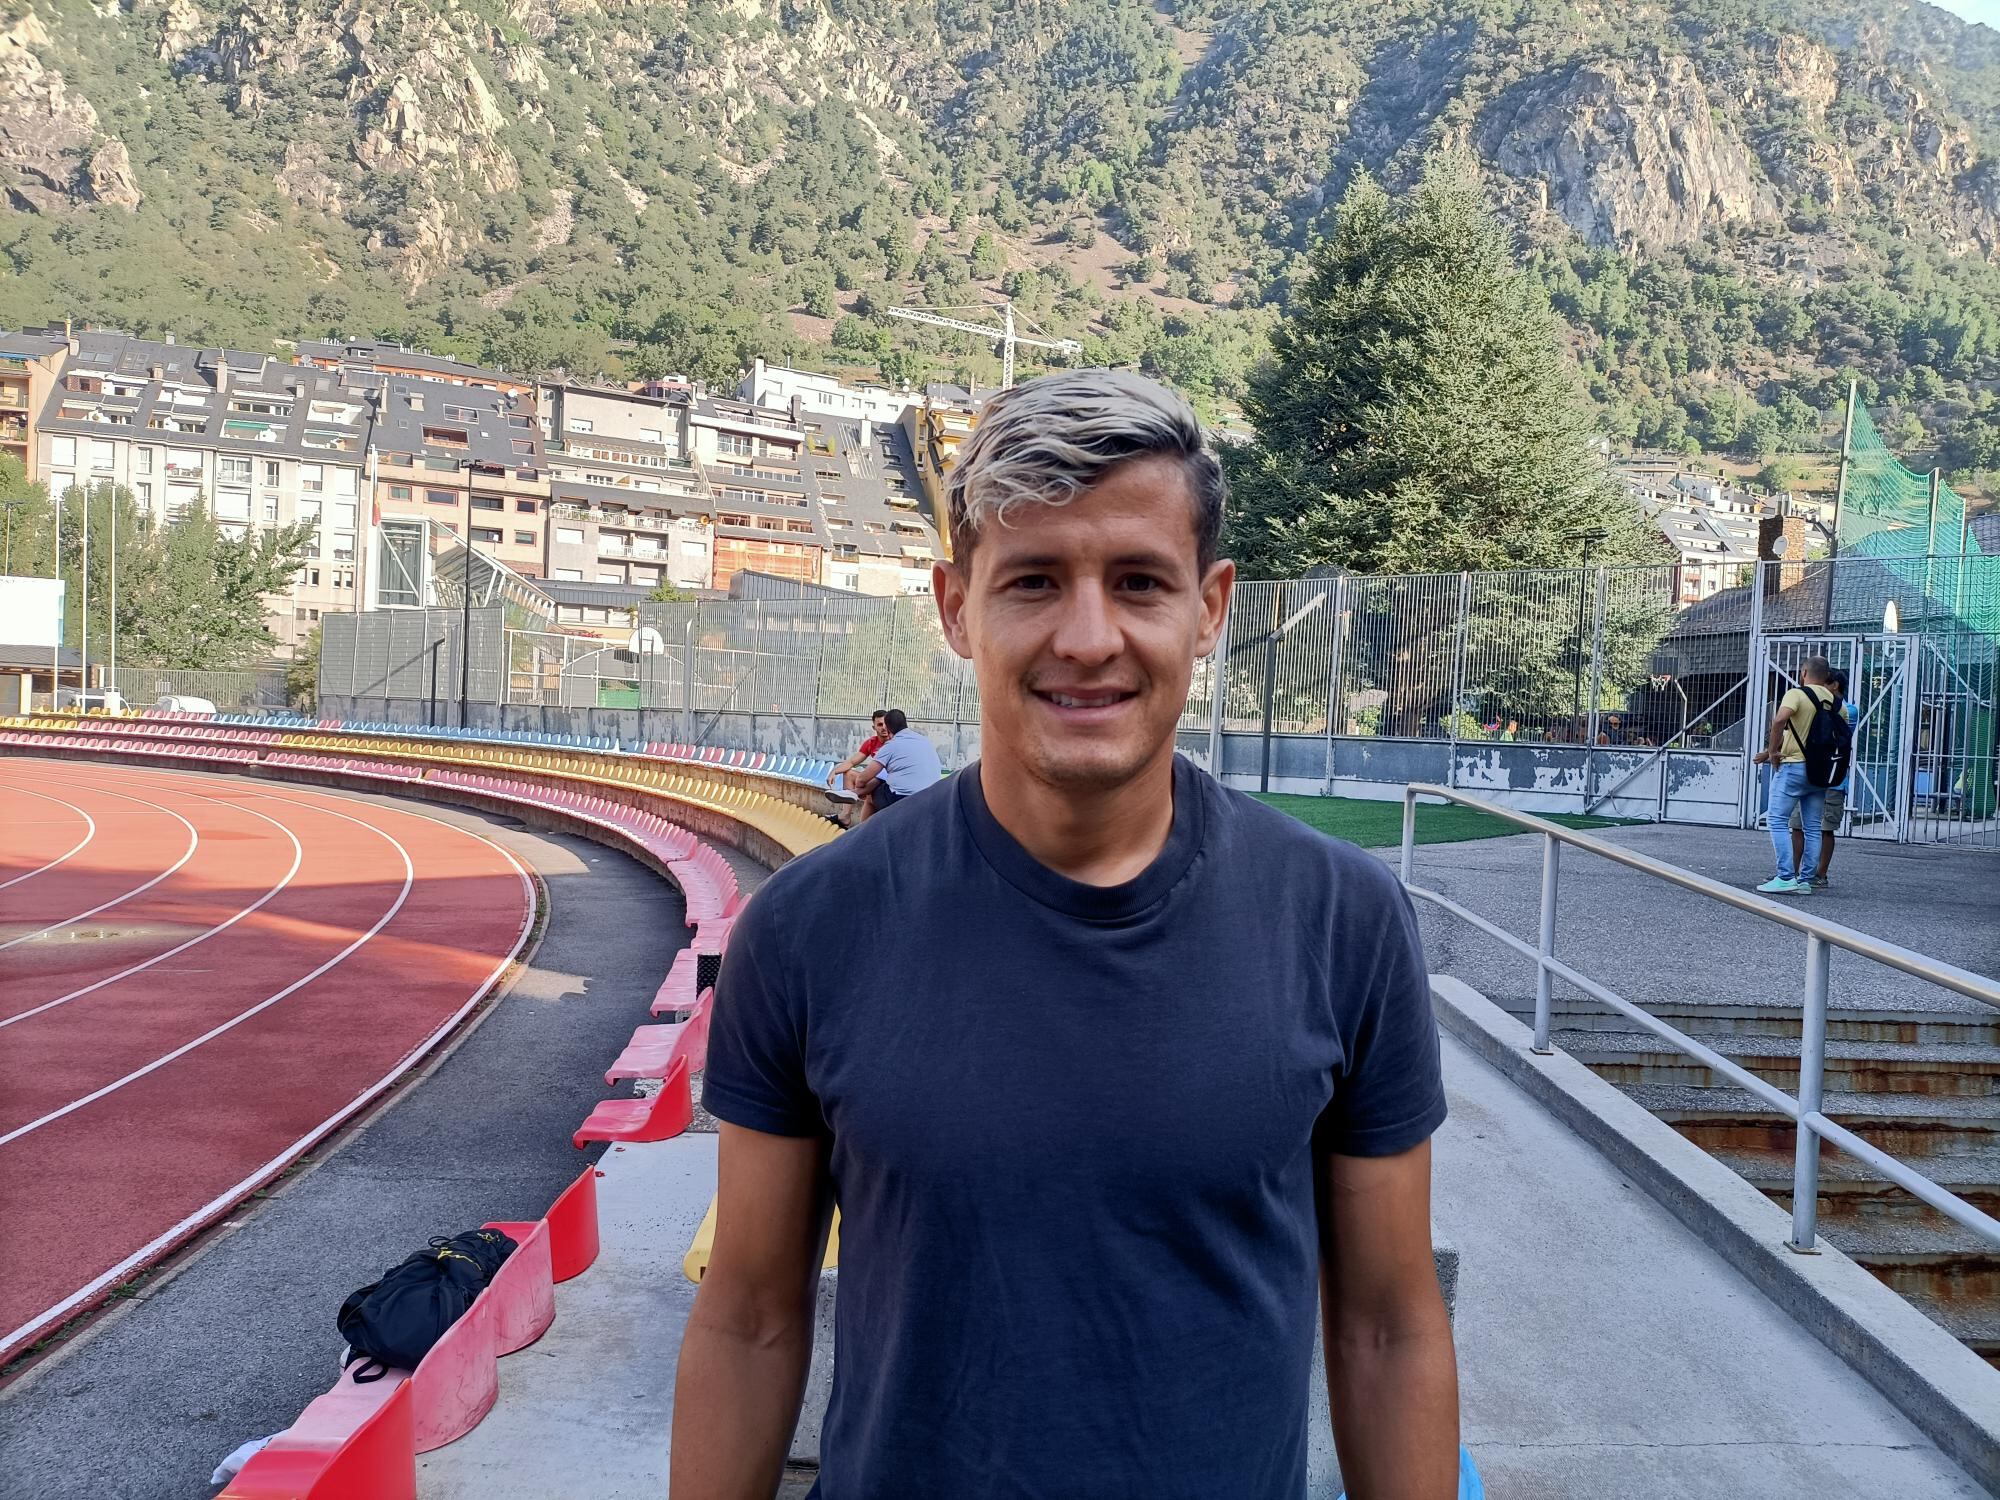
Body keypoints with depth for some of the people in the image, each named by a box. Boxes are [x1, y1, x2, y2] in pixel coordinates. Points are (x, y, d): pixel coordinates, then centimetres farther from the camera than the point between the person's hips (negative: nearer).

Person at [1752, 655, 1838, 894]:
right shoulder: (1833, 701, 11)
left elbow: (1780, 720, -27)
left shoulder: (1797, 693, -9)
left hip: (1793, 766, -6)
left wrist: (1772, 751, -13)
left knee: (1777, 820, -4)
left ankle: (1786, 878, -12)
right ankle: (1806, 881, 9)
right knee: (1813, 827, 8)